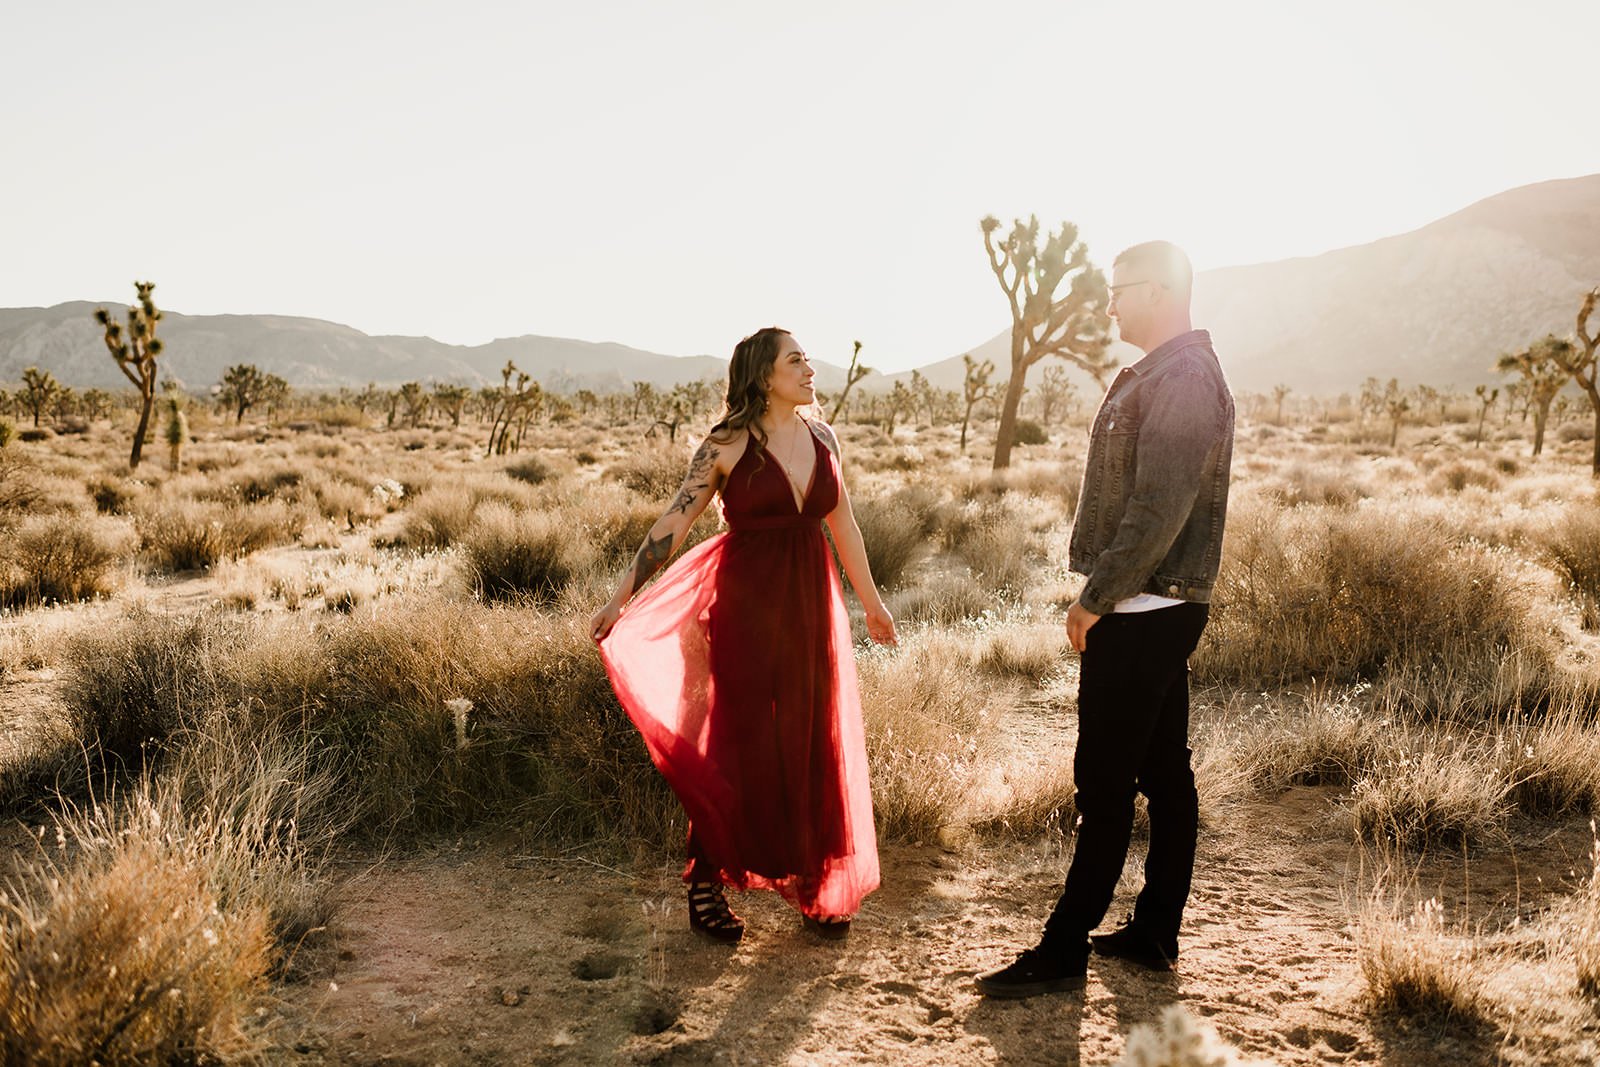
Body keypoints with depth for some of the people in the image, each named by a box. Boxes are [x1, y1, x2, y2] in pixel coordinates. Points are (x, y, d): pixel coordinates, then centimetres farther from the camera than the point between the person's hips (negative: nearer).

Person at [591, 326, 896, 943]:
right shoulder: (728, 446, -9)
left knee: (813, 747, 9)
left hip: (811, 606, 5)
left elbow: (843, 526, 15)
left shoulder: (822, 438, 6)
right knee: (741, 746, 1)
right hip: (747, 608, -5)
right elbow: (671, 526, -9)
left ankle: (815, 886, 23)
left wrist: (872, 603, 21)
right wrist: (620, 601, -12)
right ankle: (706, 886, 17)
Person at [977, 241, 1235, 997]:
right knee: (1163, 771, 14)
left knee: (1105, 781, -5)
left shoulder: (1181, 380, -16)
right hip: (1159, 610, 10)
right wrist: (1104, 595, 15)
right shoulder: (1162, 374, 16)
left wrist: (1095, 599, -18)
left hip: (1140, 615, -10)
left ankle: (1065, 949, 4)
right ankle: (1154, 933, 24)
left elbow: (1158, 508, -24)